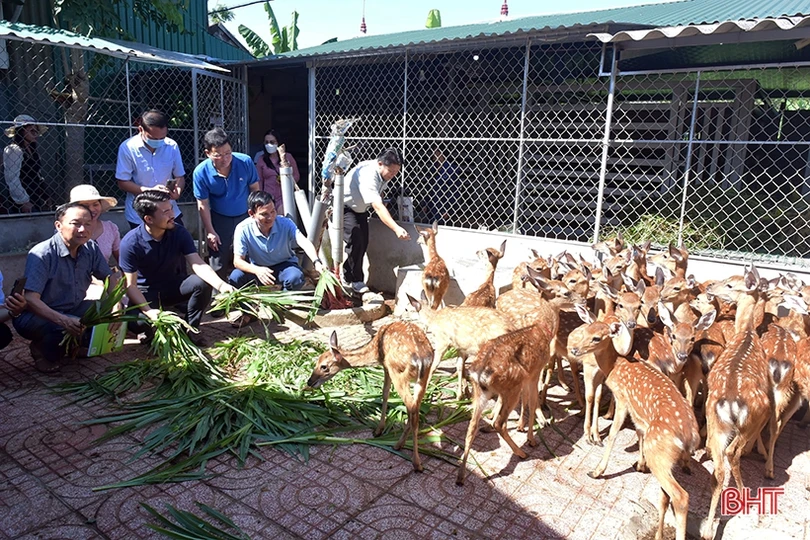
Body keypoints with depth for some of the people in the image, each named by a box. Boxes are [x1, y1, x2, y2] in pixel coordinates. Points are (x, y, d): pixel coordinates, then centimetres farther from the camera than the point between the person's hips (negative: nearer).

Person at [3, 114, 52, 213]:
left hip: (37, 199, 8)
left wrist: (46, 197, 13)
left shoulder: (32, 150, 16)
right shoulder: (13, 150, -7)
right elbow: (12, 179, -13)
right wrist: (23, 201, -16)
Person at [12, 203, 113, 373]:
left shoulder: (91, 249, -6)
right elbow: (30, 299, -30)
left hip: (72, 309, 6)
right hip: (37, 315, -6)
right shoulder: (42, 254, -23)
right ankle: (41, 349, -1)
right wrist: (63, 321, -45)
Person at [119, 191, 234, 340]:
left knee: (202, 283, -29)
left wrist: (220, 285, -41)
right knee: (137, 322, -34)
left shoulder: (179, 232, -14)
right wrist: (148, 311, -32)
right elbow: (130, 285, -17)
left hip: (175, 286, 3)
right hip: (146, 292, -2)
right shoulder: (130, 243, -21)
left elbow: (198, 265, -23)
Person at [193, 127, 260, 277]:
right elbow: (203, 205, -10)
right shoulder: (201, 172, -20)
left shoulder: (245, 162, -19)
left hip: (245, 217, 1)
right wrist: (210, 231, -6)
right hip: (219, 220, -1)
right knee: (218, 266, 6)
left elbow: (255, 189, -4)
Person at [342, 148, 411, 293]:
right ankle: (356, 280, -7)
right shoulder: (368, 175, -39)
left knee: (363, 243, 2)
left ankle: (347, 276, 19)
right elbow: (378, 207, -49)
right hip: (344, 207, -8)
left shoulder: (385, 173, -12)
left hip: (360, 209, 8)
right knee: (356, 240, -21)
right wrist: (396, 229, -58)